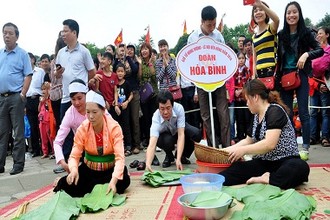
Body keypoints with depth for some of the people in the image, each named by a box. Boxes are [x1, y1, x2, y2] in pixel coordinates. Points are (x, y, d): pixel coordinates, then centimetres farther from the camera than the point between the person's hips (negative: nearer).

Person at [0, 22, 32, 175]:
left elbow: (28, 75, -5)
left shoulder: (22, 54, -1)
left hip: (16, 97, -5)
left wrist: (23, 94, -12)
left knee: (18, 132, 0)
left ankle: (18, 164, 6)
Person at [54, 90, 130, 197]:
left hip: (110, 168, -1)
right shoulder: (82, 129, -14)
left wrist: (113, 180, -43)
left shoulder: (114, 127, -21)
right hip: (89, 169, 1)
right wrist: (74, 170, -37)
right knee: (69, 185, -22)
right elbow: (74, 155, -14)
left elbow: (120, 157, -27)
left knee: (123, 181, -30)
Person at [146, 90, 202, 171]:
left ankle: (182, 156, 0)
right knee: (167, 140, -36)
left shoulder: (178, 108, -34)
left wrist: (178, 160, -46)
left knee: (197, 134, -28)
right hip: (166, 133, -1)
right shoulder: (156, 118, -37)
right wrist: (148, 164, -66)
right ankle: (169, 156, 0)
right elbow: (152, 145, -48)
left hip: (180, 129, 2)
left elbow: (181, 135, -36)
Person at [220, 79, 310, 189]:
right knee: (235, 169, -21)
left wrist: (243, 150, -16)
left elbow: (269, 144, -25)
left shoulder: (275, 111, -14)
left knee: (301, 168, -40)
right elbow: (248, 140, 23)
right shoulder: (256, 116, 11)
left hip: (285, 161, -6)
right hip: (263, 162, 6)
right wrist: (227, 150, 15)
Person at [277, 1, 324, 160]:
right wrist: (277, 74, 2)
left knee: (303, 112, -4)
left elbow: (320, 50, -1)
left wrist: (306, 54, -18)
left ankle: (305, 149, 1)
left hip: (300, 75, -3)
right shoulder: (281, 35, 5)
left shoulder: (305, 33, -1)